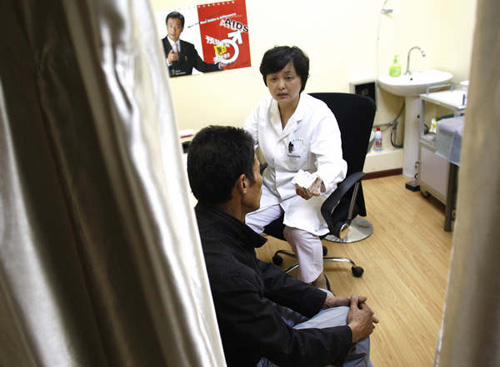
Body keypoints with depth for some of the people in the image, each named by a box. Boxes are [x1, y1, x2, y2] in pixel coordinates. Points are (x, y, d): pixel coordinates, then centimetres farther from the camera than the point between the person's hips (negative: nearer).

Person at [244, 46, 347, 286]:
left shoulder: (319, 114, -17)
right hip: (272, 185, 5)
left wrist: (318, 182, -50)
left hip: (308, 189, -4)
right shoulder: (263, 108, 0)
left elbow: (332, 162, -26)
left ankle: (315, 284, -4)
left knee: (299, 229, -31)